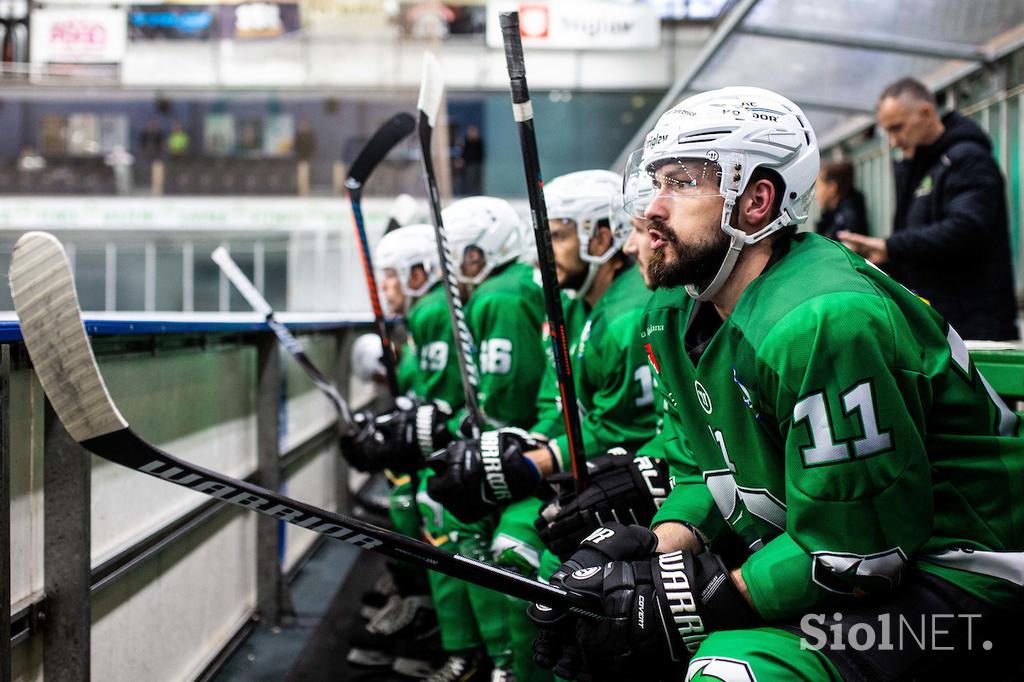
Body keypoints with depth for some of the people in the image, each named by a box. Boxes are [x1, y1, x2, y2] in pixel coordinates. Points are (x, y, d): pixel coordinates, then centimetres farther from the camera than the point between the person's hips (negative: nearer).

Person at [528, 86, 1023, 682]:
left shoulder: (823, 320, -26)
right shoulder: (676, 314, 4)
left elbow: (853, 557, -25)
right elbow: (709, 478, 10)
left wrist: (698, 600, -20)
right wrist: (652, 553, -9)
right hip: (807, 544, 9)